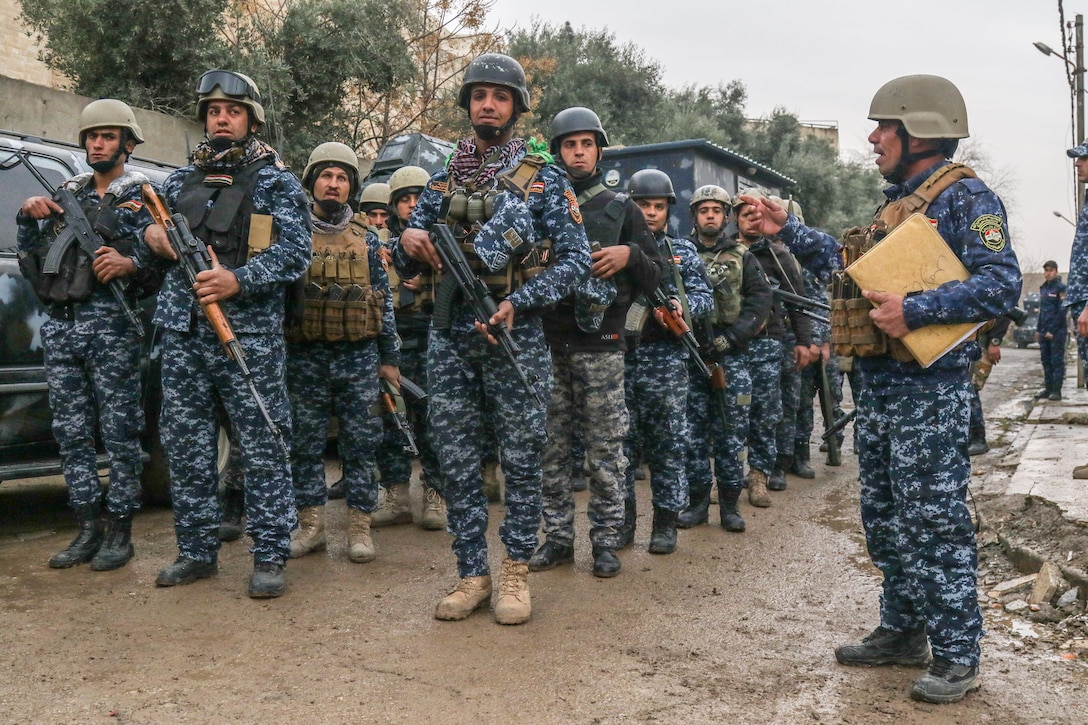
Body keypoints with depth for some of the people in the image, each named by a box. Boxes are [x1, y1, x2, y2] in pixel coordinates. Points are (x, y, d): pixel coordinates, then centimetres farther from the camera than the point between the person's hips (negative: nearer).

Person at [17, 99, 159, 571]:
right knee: (71, 433, 8)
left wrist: (129, 265, -23)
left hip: (110, 326, -6)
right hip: (59, 325, 6)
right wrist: (28, 217, 3)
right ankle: (89, 528, 17)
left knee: (120, 431, -2)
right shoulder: (68, 194, 19)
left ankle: (119, 532, 6)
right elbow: (30, 254, 20)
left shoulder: (142, 196, 3)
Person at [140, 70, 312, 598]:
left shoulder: (276, 182, 3)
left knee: (262, 449, -2)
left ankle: (269, 557, 6)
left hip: (250, 337, -5)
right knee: (186, 448, 10)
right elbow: (158, 251, 26)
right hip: (182, 335, 6)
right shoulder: (180, 181, 18)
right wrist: (152, 238, 1)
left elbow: (295, 251, -9)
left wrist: (237, 280, -23)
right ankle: (197, 552, 22)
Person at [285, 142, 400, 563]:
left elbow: (384, 299, 10)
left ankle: (359, 527, 14)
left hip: (359, 357, 1)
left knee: (360, 443, 4)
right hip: (305, 357, 0)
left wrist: (390, 358, 7)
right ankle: (310, 524, 19)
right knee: (306, 443, 7)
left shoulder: (365, 237, 8)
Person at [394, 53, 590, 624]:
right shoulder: (443, 181, 13)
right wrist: (407, 243, -9)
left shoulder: (543, 179, 3)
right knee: (456, 461, 6)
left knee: (521, 459, 3)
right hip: (450, 338, 4)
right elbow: (407, 265, 15)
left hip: (515, 337, -3)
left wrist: (518, 303, -16)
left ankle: (516, 573, 16)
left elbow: (574, 257, -3)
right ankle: (472, 574, 18)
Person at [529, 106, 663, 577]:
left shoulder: (622, 209, 9)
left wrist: (630, 255, -11)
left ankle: (606, 541, 13)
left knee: (605, 449, 2)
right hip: (547, 343, 2)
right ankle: (557, 537, 19)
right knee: (552, 447, 7)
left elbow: (654, 278, 8)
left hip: (599, 347, -2)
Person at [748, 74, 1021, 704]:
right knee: (886, 518, 15)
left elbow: (1002, 283, -21)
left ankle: (957, 656, 9)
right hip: (878, 385, 9)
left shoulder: (965, 196, -10)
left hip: (929, 392, -9)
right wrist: (789, 230, 25)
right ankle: (904, 633, 28)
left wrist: (915, 310, -28)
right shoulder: (898, 201, 18)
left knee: (935, 522, -3)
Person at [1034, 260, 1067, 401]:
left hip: (1057, 331, -7)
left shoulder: (1061, 287, -6)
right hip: (1044, 331, 7)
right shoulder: (1043, 288, 15)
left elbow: (1062, 311, -12)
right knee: (1046, 360, 7)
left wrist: (1052, 331, -14)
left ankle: (1056, 391, -1)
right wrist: (1038, 330, 14)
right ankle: (1048, 389, 12)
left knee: (1057, 361, -3)